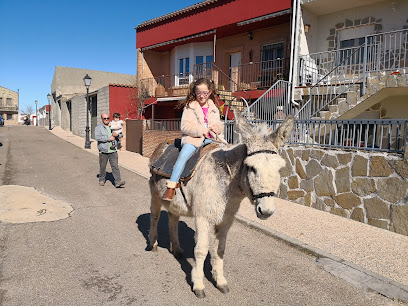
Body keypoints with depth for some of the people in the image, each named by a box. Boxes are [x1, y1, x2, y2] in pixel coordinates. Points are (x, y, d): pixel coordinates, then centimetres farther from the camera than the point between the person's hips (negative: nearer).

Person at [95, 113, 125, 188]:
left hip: (113, 150, 3)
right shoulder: (98, 127, -1)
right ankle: (101, 180, 29)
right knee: (102, 166, 10)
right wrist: (109, 138, -18)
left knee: (115, 166, -5)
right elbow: (97, 137, -17)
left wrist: (117, 134, -5)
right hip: (103, 151, -3)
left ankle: (118, 182, -10)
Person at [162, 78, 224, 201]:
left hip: (211, 139, 5)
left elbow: (218, 123, 25)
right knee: (183, 155, -29)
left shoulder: (213, 108, 20)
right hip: (193, 138, -4)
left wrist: (216, 127, -1)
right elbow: (185, 126, -4)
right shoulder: (189, 106, 6)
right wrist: (201, 130, -15)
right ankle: (172, 185, -28)